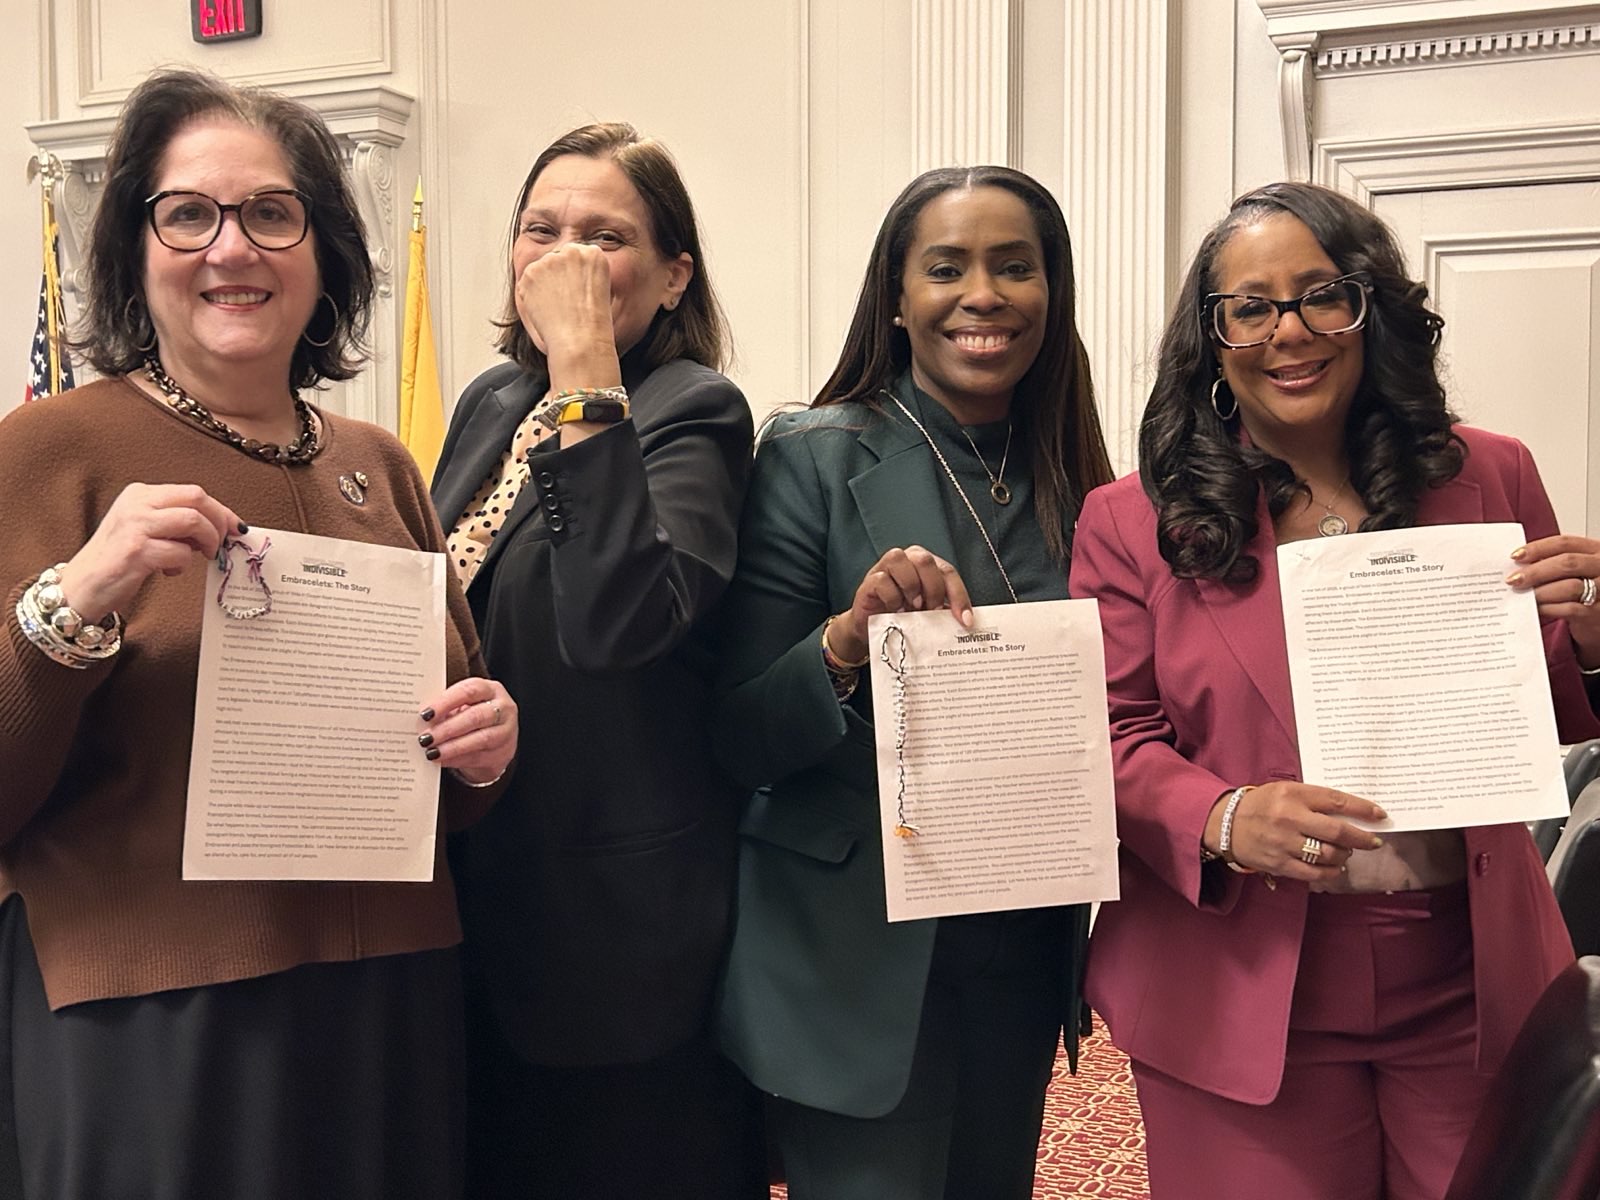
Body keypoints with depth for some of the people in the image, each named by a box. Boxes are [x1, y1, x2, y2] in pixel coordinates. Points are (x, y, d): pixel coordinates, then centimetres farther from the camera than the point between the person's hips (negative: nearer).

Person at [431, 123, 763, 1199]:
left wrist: (588, 374, -30)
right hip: (475, 902, 7)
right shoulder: (494, 403, 8)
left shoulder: (694, 412, -15)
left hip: (620, 924, -7)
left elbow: (623, 622, -33)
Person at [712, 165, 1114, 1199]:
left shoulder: (1075, 481, 3)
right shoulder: (816, 457, -10)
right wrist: (847, 640, -29)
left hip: (1025, 954, 5)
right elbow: (744, 743, -11)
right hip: (864, 959, -5)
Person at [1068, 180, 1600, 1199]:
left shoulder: (1488, 480, 3)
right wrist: (1226, 821, -22)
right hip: (1241, 999, -2)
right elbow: (1111, 742, -3)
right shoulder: (1134, 523, -3)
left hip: (1472, 989, 3)